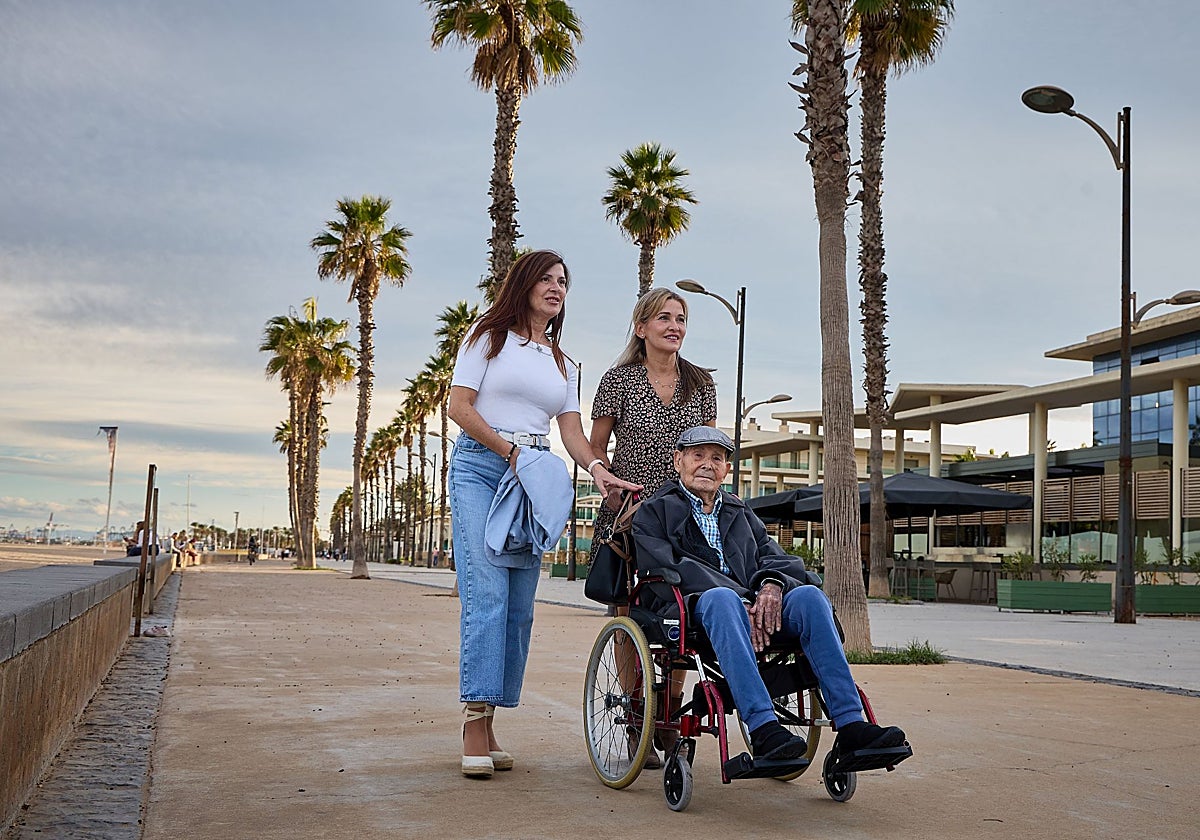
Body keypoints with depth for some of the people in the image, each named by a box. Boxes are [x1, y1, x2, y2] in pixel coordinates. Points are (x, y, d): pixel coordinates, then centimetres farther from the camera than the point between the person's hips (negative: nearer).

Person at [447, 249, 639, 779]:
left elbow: (572, 431, 11)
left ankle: (486, 723, 3)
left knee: (520, 606, -2)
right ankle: (475, 724, -20)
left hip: (533, 477, 5)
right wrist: (509, 450, -10)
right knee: (487, 593, -18)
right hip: (479, 464, -5)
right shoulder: (489, 336, 9)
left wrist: (598, 469, -8)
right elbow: (460, 406, -1)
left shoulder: (563, 364, 23)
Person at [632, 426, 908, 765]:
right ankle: (763, 728, -48)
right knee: (722, 599, -39)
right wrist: (741, 601, -17)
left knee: (808, 595, -24)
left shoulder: (740, 513, 30)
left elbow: (774, 555, 16)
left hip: (751, 608, 5)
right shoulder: (652, 513, 13)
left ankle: (850, 726, -31)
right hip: (689, 610, -4)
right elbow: (665, 573, -5)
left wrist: (772, 584, -11)